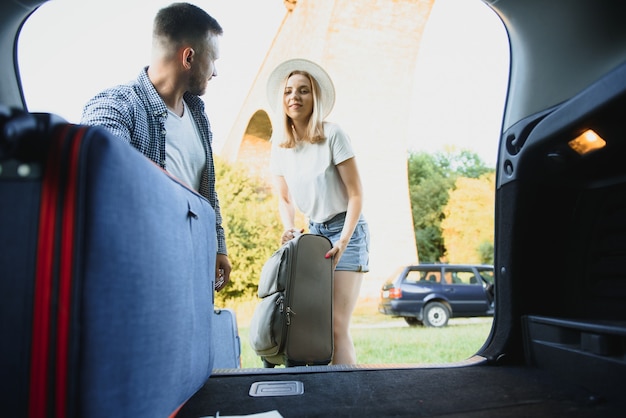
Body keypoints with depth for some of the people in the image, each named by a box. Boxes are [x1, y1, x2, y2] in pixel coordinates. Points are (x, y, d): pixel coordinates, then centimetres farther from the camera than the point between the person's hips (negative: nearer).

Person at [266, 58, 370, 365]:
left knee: (336, 325, -11)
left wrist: (343, 242, -22)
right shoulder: (280, 146, 2)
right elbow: (285, 199, 11)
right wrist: (289, 229, -8)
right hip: (313, 232, 5)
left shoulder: (332, 135, -13)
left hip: (346, 230, -5)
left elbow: (356, 195, -13)